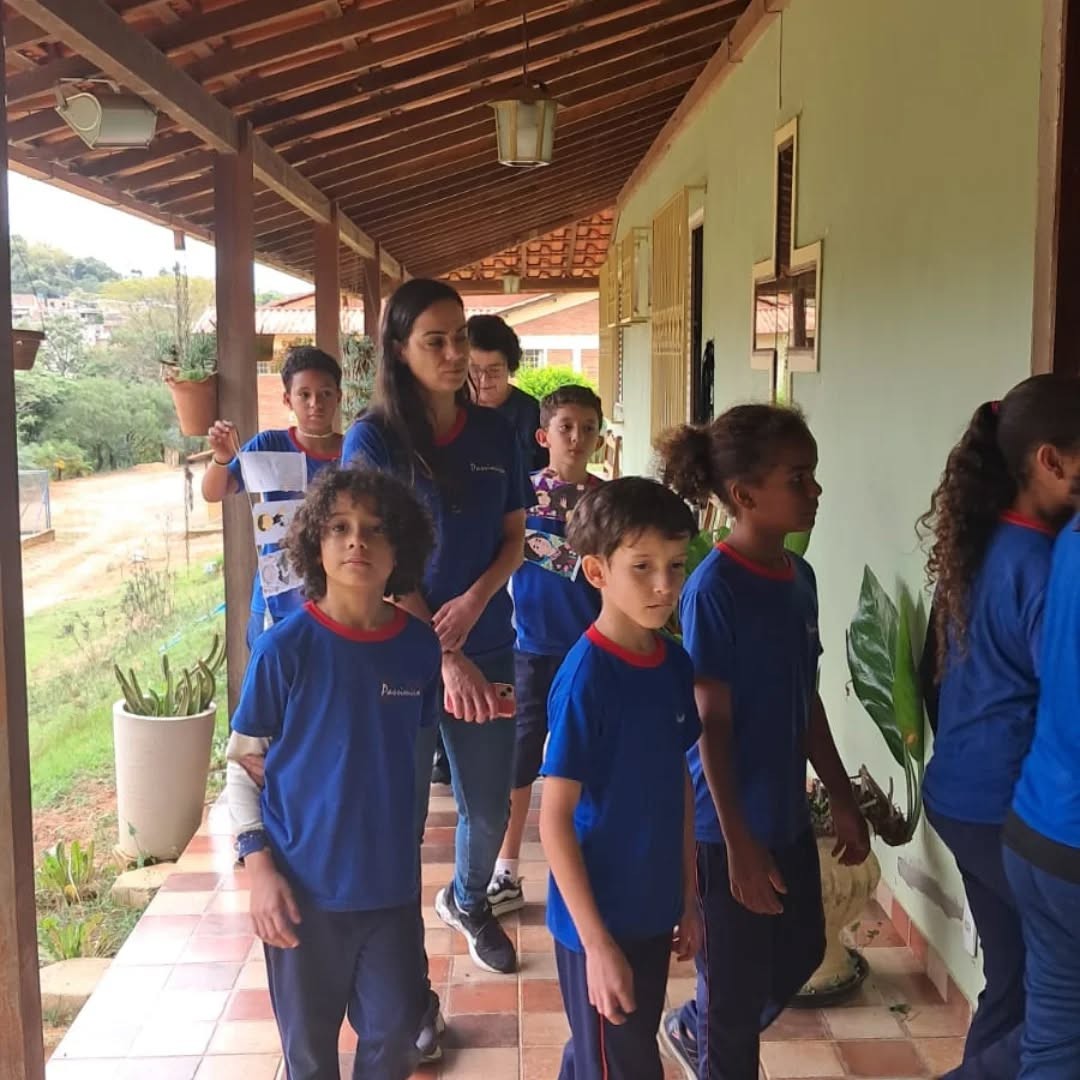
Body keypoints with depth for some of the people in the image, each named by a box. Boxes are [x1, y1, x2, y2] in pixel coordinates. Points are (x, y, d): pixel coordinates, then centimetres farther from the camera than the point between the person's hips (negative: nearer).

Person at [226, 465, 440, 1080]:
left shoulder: (419, 646, -4)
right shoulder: (286, 648, -14)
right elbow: (242, 763, -6)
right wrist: (259, 863, -13)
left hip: (392, 882, 2)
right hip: (305, 884, -2)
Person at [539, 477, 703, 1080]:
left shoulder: (675, 663, -1)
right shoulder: (586, 678, -22)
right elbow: (555, 819, -19)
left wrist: (689, 897, 11)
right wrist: (598, 942, -19)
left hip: (653, 910, 6)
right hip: (599, 919, -6)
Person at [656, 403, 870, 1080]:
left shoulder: (799, 576, 3)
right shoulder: (713, 589, -20)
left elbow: (806, 702, 11)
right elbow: (712, 725, -19)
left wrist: (843, 798, 14)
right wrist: (738, 841, -19)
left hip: (788, 813, 8)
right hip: (730, 824, -8)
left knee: (802, 953, 23)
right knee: (740, 984, 8)